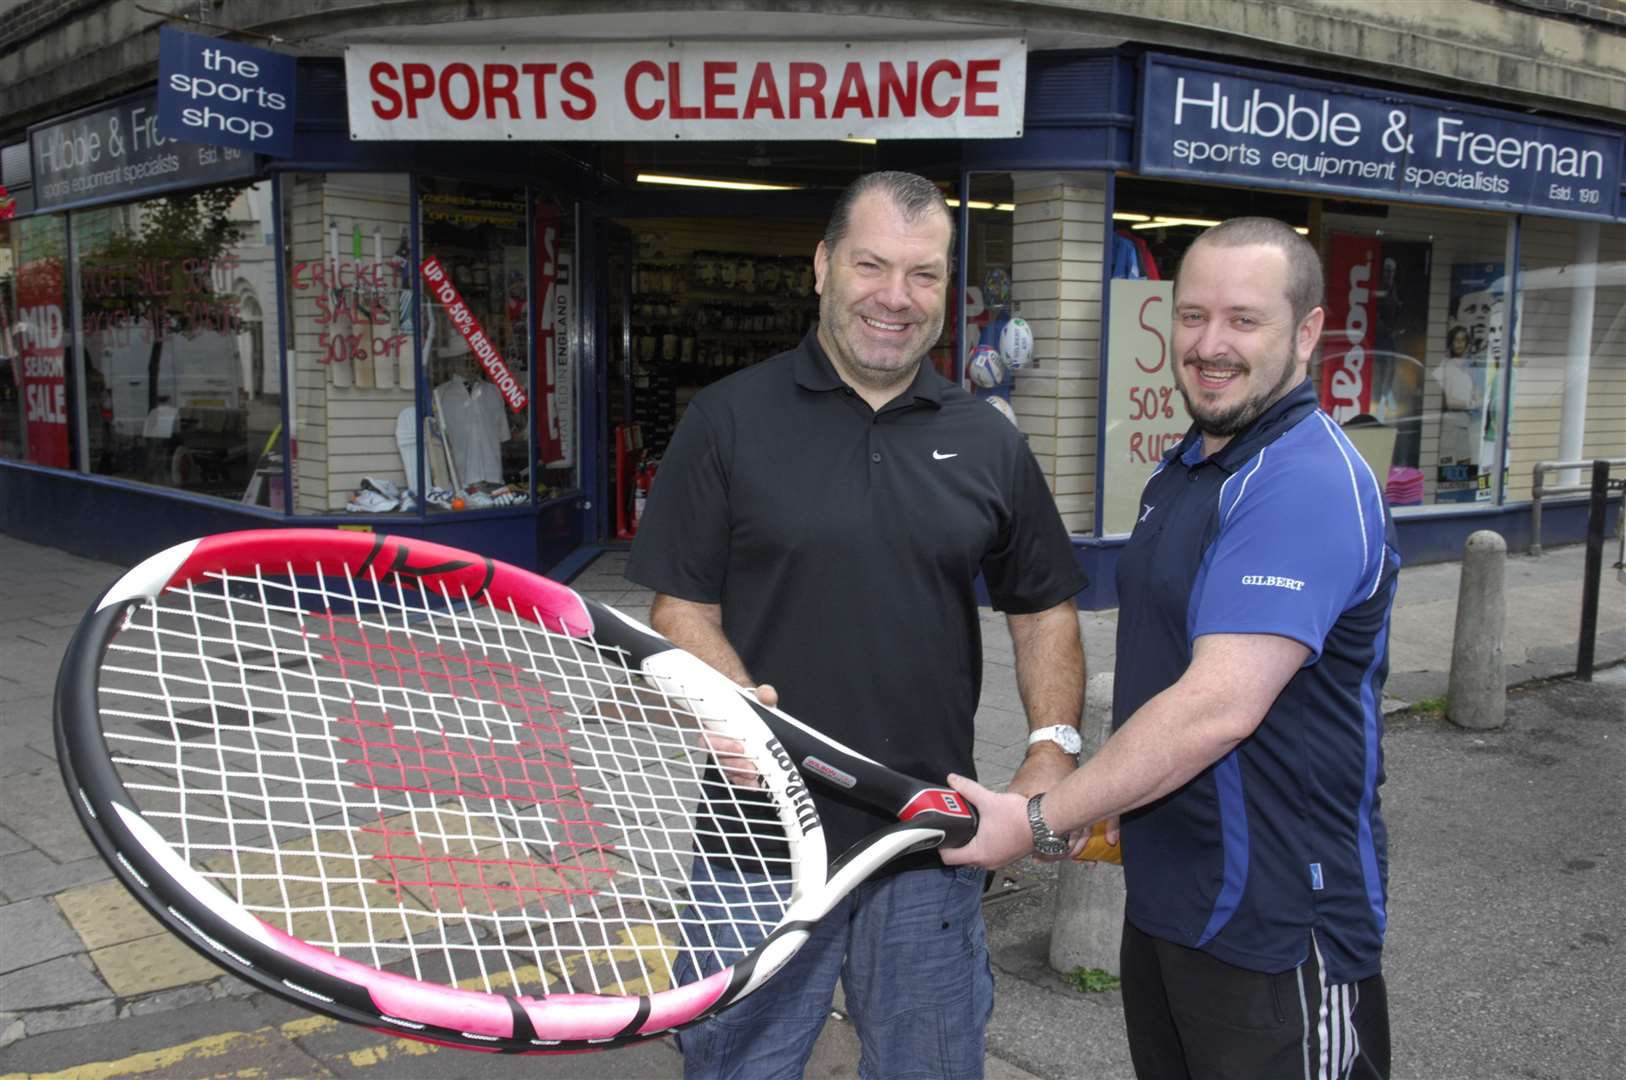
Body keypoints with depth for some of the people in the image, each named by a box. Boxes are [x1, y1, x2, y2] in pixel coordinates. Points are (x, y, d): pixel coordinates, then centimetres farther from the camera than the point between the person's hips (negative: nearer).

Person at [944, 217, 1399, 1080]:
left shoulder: (1310, 483, -22)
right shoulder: (1184, 469, 10)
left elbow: (1218, 708, -29)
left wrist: (1042, 819, -23)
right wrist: (1110, 798, 14)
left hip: (1277, 936, -9)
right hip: (1162, 898, 9)